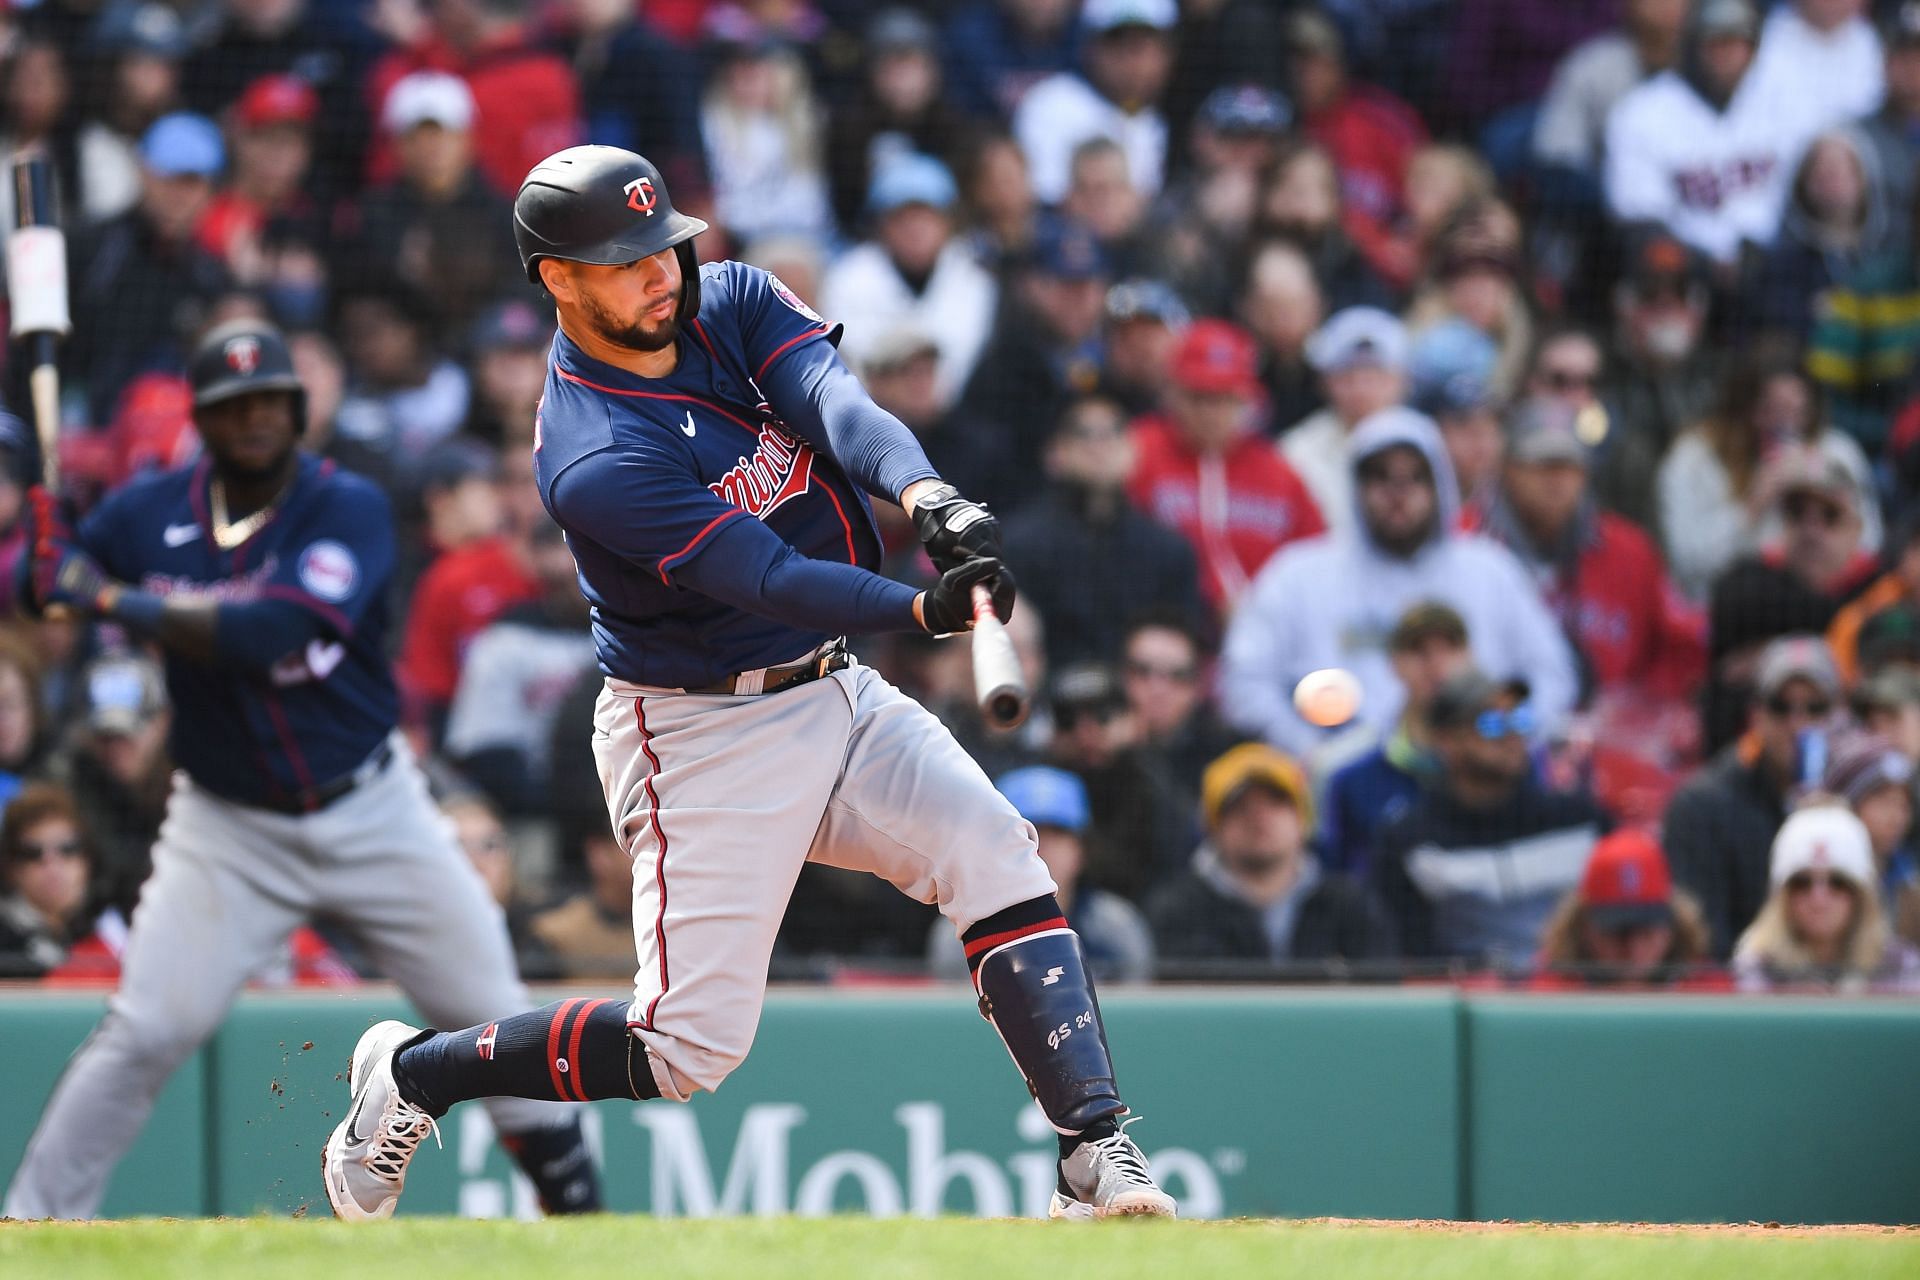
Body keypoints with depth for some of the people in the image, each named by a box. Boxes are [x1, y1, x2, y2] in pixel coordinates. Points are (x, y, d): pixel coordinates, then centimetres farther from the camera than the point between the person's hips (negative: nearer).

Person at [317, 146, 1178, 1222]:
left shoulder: (734, 302, -1)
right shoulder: (595, 463, -23)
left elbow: (835, 401, -20)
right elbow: (768, 579, -30)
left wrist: (929, 497, -41)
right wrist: (924, 610, -46)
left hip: (831, 690, 7)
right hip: (702, 738, -7)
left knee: (996, 853, -15)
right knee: (694, 1043, -9)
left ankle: (1095, 1151, -16)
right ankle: (414, 1075, 11)